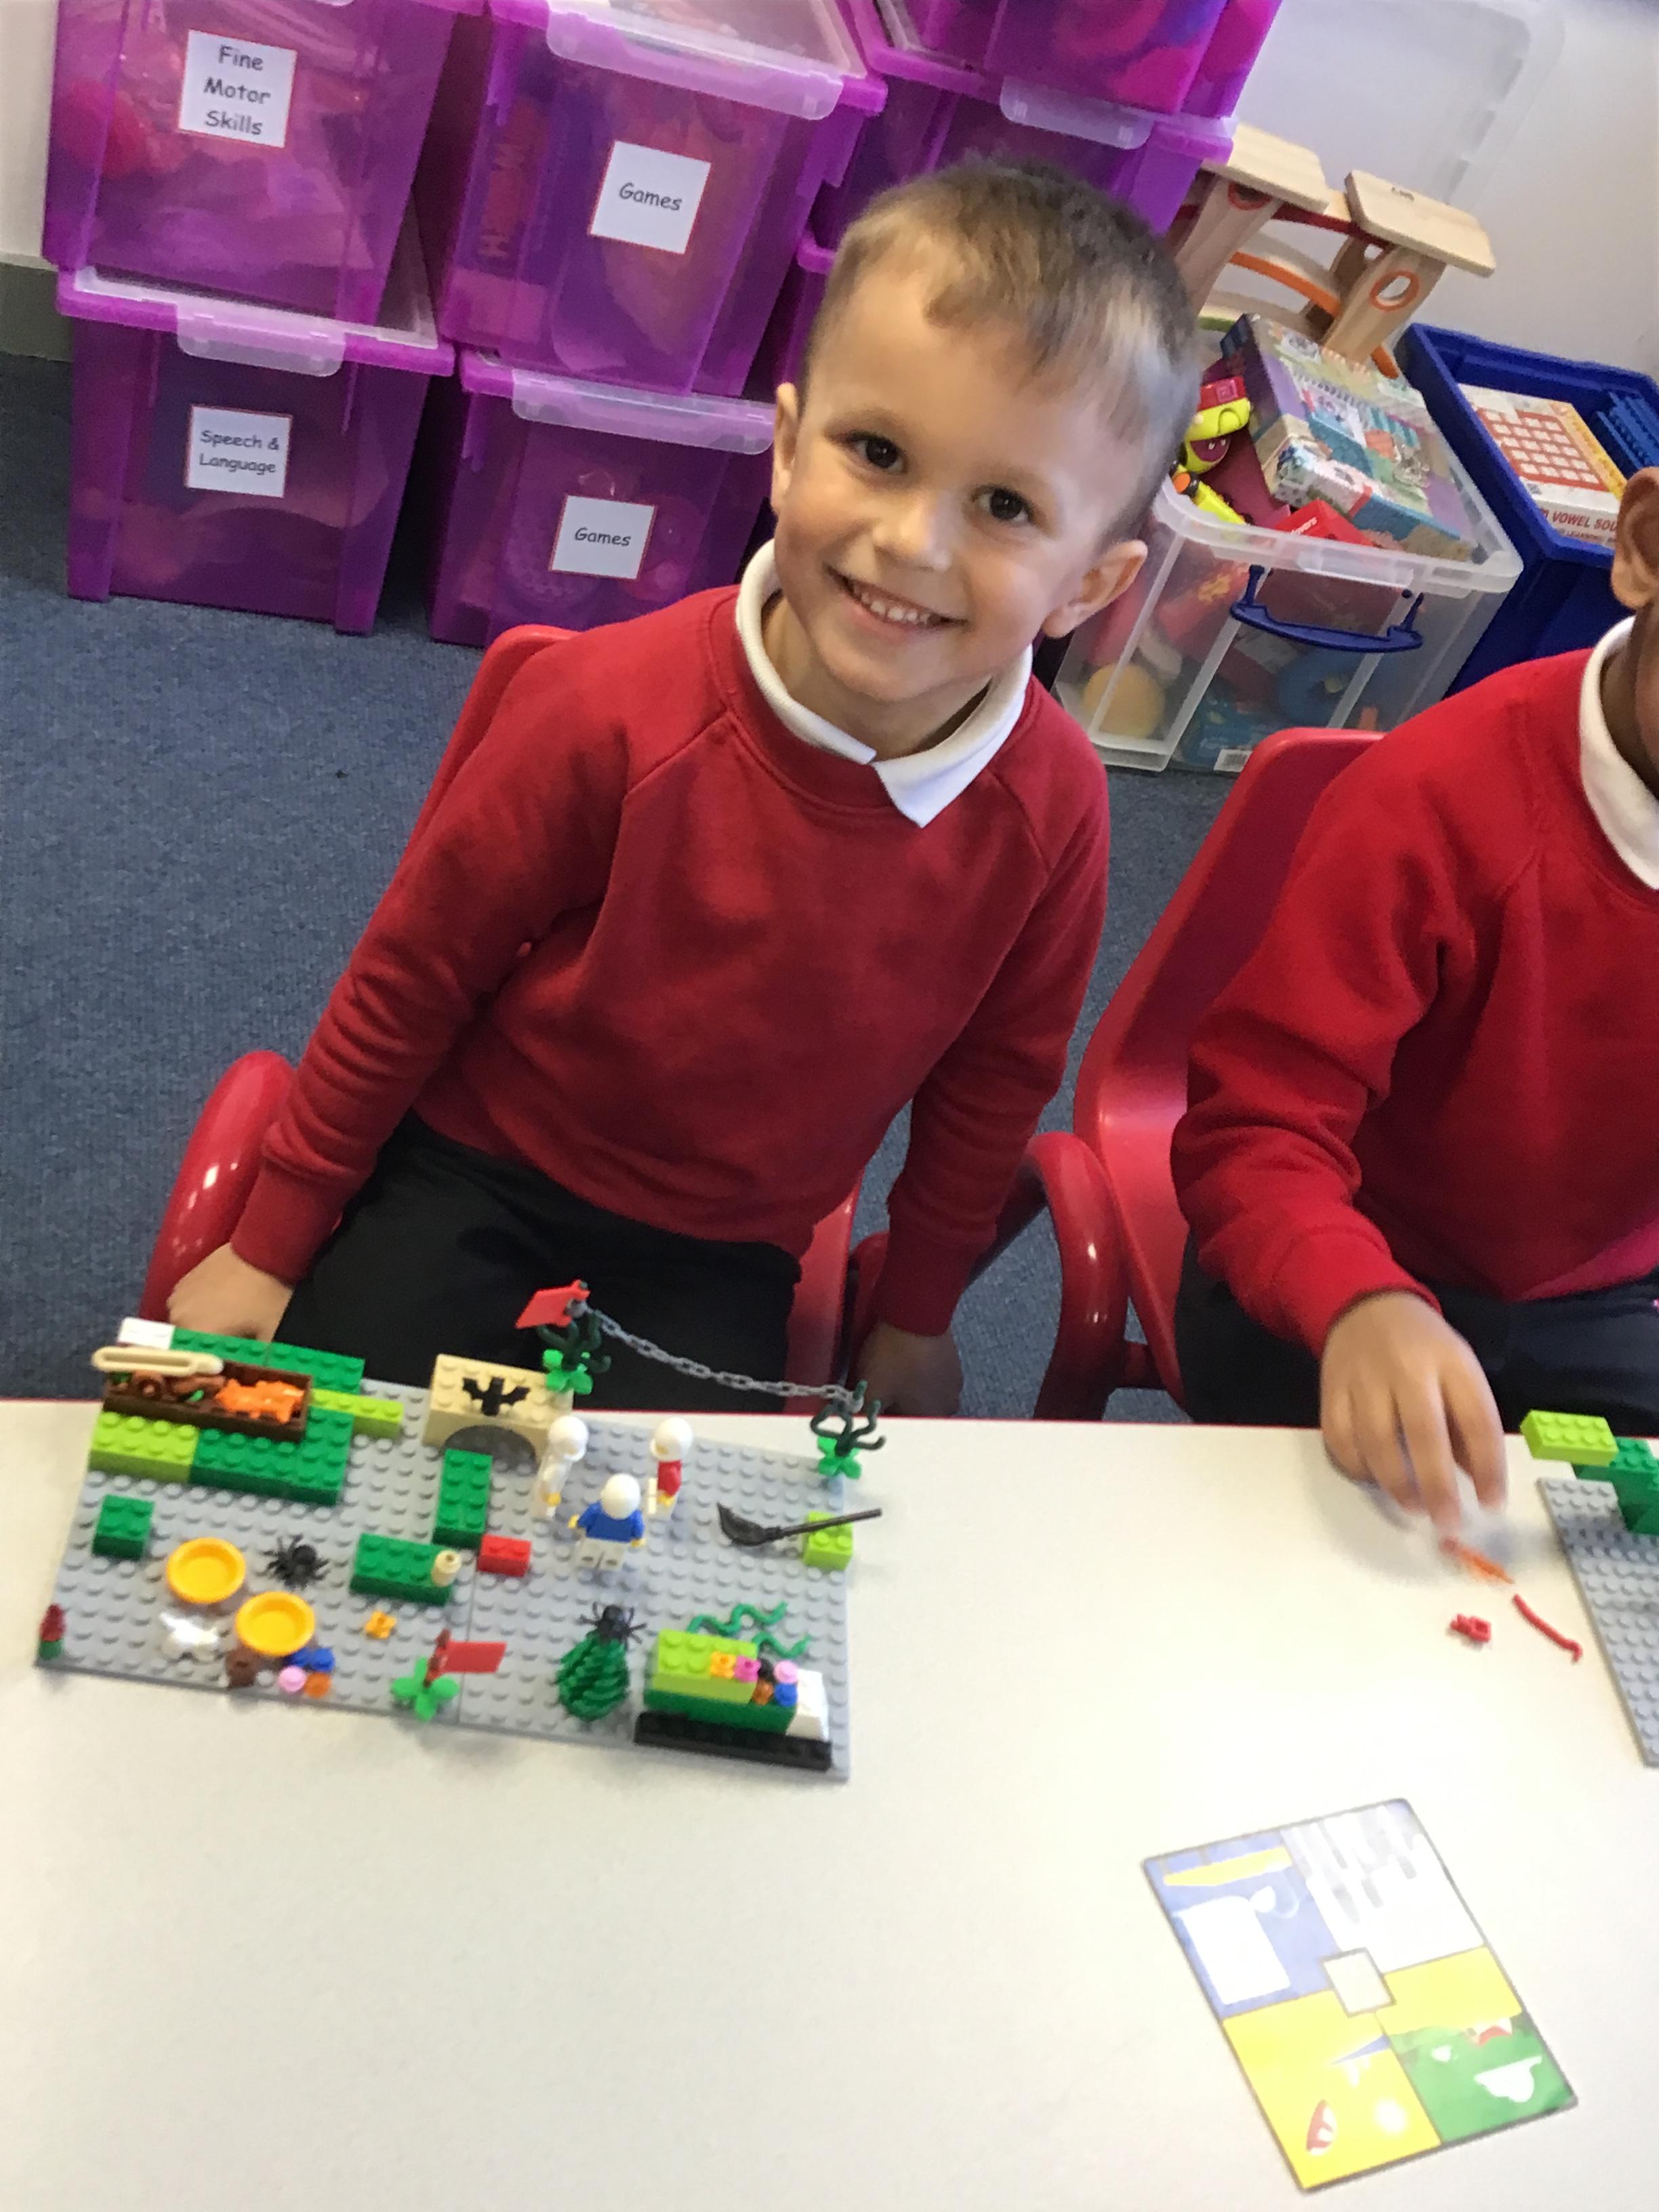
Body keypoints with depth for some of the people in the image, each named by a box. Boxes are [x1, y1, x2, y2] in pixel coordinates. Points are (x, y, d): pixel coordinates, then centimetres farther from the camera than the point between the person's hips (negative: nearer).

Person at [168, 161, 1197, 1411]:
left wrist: (918, 1315, 11)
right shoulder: (613, 708, -25)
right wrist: (274, 1237, -2)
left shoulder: (1052, 808, -19)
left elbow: (993, 1083, -1)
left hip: (723, 1262, 2)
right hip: (478, 1171, -1)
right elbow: (417, 968, -11)